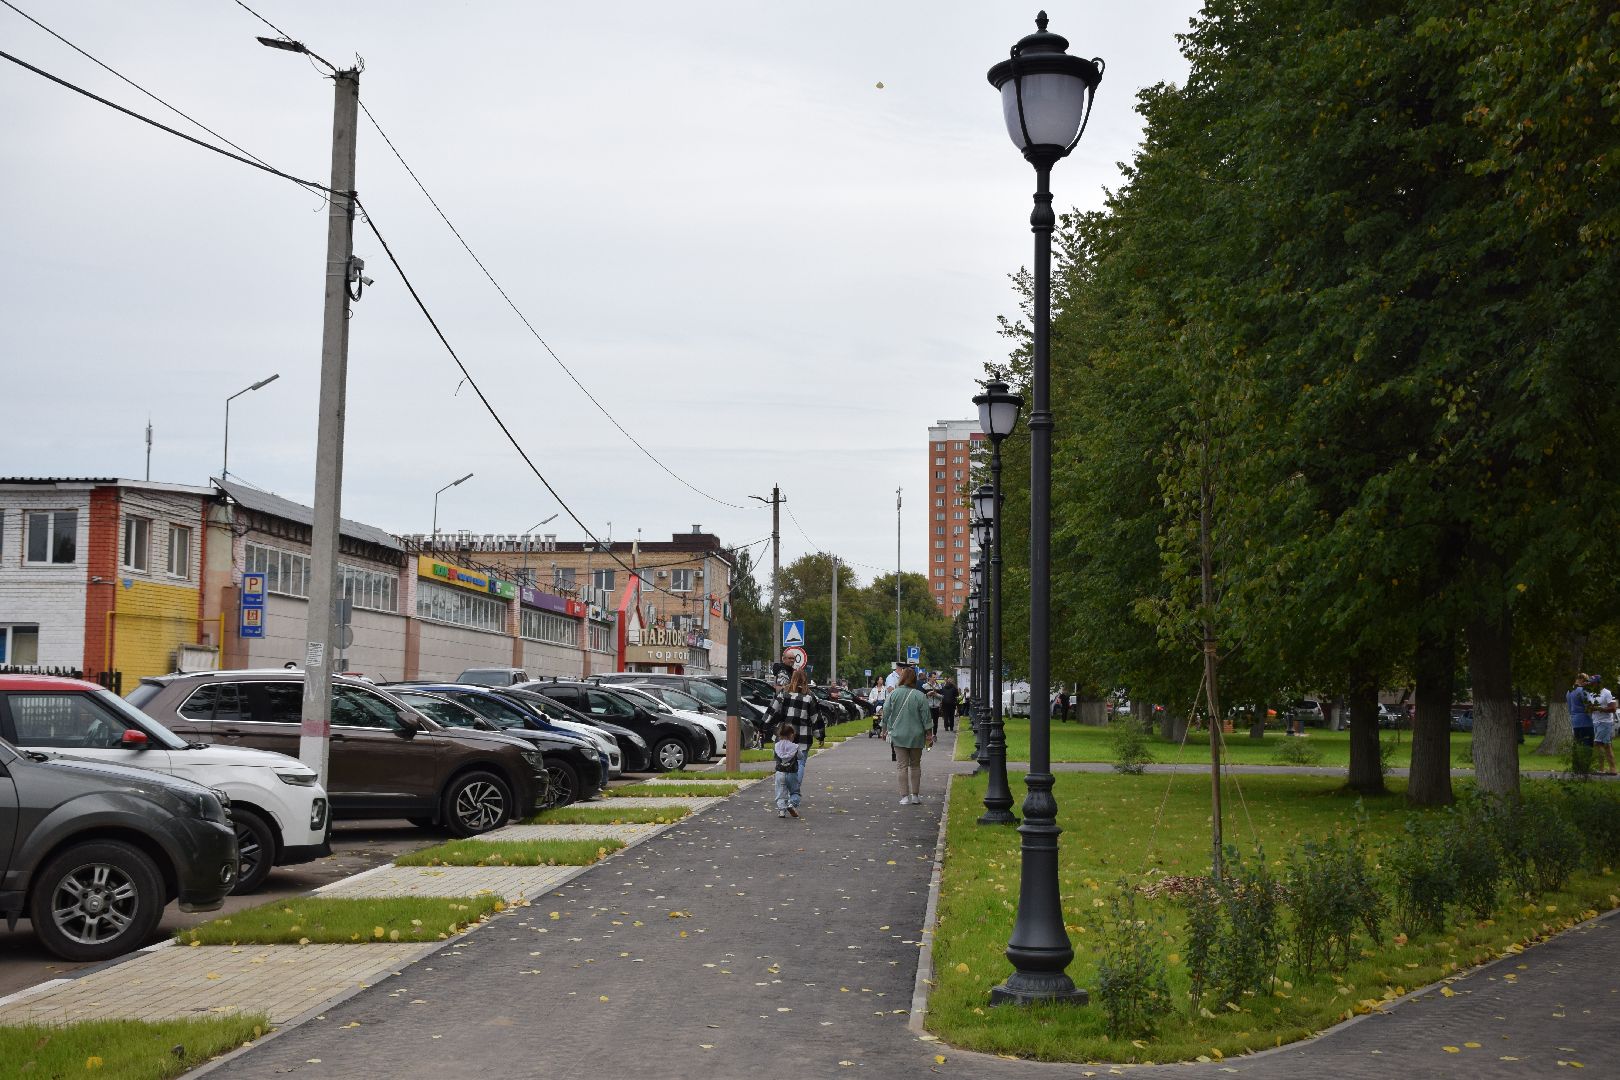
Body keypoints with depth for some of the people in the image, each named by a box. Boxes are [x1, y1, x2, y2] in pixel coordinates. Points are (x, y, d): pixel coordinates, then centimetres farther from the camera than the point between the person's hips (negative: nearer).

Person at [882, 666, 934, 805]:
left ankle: (905, 796, -4)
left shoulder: (893, 694, -6)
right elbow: (926, 717, -4)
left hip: (898, 735, 0)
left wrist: (885, 730, 15)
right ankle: (915, 795, 16)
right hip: (916, 736, 0)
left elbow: (886, 714, 0)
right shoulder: (920, 696, -7)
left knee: (902, 766, 1)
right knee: (915, 765, 14)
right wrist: (929, 735, 5)